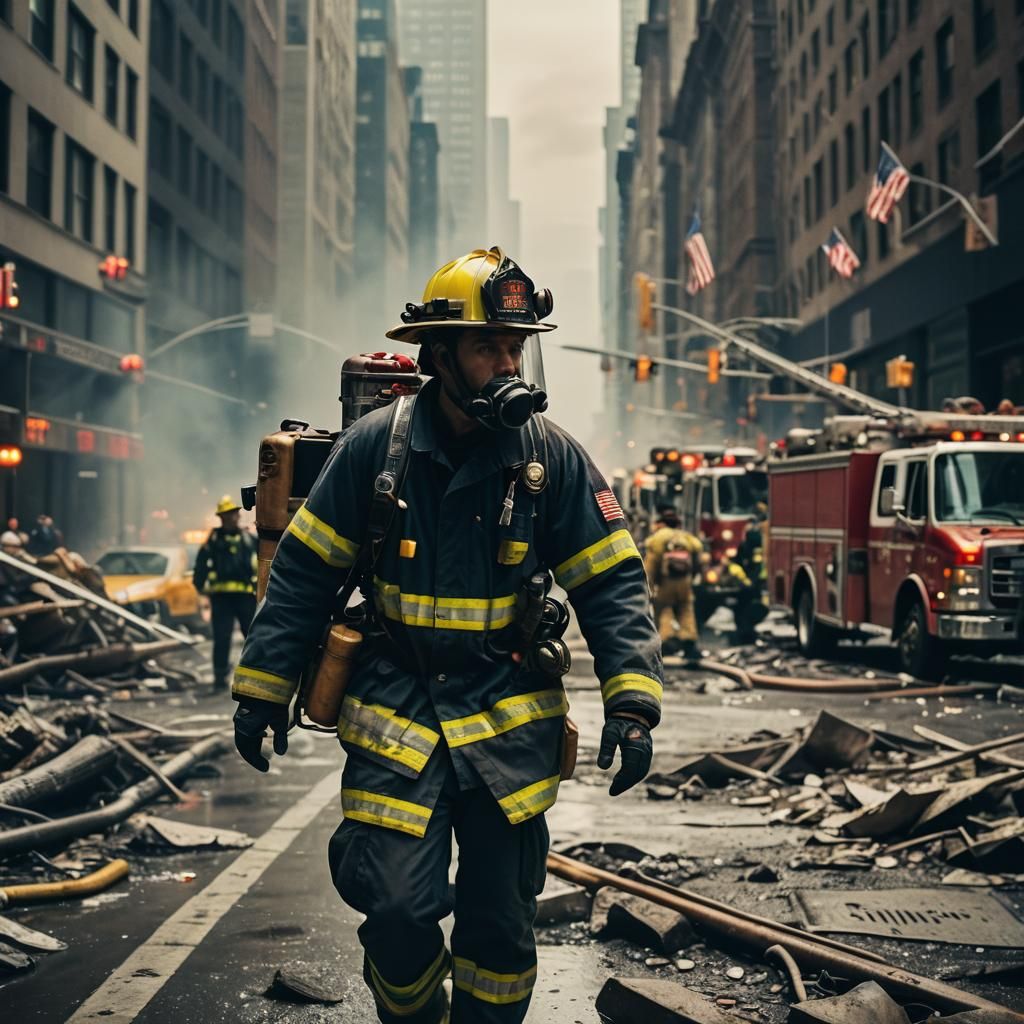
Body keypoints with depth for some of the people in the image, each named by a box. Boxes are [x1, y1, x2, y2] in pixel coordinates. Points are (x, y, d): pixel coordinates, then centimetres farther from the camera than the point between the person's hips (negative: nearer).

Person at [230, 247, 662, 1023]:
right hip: (396, 714, -1)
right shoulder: (376, 446, -5)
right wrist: (263, 691, 2)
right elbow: (303, 573, 2)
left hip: (508, 719, 1)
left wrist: (632, 702, -11)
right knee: (399, 910, -5)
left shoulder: (552, 455, -4)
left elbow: (613, 583, -1)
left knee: (501, 921, 7)